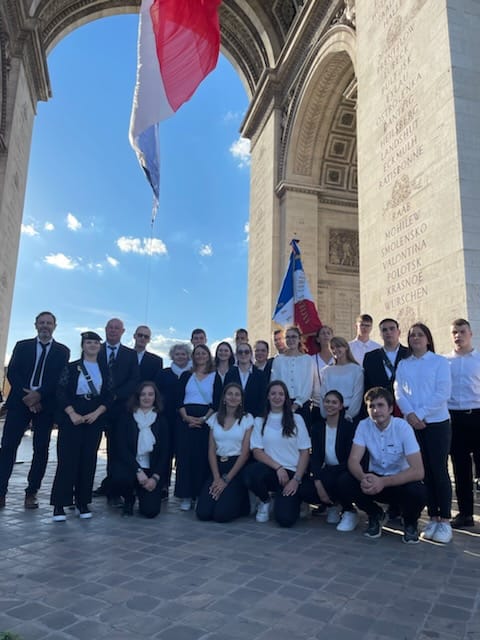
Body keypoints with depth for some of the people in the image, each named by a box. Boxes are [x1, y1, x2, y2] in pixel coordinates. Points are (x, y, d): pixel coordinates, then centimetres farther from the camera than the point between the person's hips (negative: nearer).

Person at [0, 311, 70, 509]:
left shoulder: (62, 351, 7)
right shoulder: (22, 346, 10)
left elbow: (60, 379, -2)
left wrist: (39, 395, -15)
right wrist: (27, 397, -11)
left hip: (45, 405, 0)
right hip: (19, 402, 1)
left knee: (41, 449, 1)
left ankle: (31, 492, 11)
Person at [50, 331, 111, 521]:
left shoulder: (105, 369, 9)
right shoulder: (71, 367, 4)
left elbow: (109, 395, 4)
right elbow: (61, 392, -3)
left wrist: (96, 413, -11)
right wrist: (72, 414, -15)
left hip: (95, 418, 2)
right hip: (72, 417, -2)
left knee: (88, 459, 4)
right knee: (67, 459, -4)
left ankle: (83, 502, 13)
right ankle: (59, 504, 2)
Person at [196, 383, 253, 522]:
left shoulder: (247, 418, -2)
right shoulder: (215, 418, 9)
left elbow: (245, 452, -6)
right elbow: (211, 451, 6)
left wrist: (226, 479, -10)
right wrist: (217, 477, -8)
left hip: (238, 468, -3)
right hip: (218, 466, 3)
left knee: (221, 514, -18)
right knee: (203, 513, -13)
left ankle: (242, 502, 14)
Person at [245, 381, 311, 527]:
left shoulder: (296, 419, 6)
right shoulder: (260, 421, 8)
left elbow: (305, 452, 2)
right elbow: (257, 451, -1)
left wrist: (296, 479, -9)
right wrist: (278, 467, -15)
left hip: (292, 473, -1)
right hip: (270, 470, 1)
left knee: (285, 519, -20)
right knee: (250, 472, -33)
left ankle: (293, 499, 17)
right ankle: (265, 501, 1)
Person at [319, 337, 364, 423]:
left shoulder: (356, 369, 3)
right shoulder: (326, 371, 9)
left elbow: (357, 394, -2)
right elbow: (323, 395, 6)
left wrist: (349, 415, -10)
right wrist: (325, 415, -5)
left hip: (351, 413, -2)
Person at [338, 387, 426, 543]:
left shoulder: (403, 427, -19)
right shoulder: (364, 426, -10)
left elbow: (418, 471, -25)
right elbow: (353, 460, -15)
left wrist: (383, 482, -36)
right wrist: (363, 477, -38)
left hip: (401, 481, -2)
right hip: (375, 479, 2)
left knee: (417, 492, -34)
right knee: (345, 483, -24)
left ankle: (410, 522, 3)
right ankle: (376, 515, 6)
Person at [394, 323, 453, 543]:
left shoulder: (440, 362, -1)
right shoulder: (403, 365, 9)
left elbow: (443, 393, -9)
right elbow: (399, 392, 2)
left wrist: (421, 414, -14)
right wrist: (409, 414, -14)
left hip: (437, 423, -3)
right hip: (412, 424, 3)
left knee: (439, 471, 0)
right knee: (425, 472, 7)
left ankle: (445, 521, 10)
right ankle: (433, 519, 16)